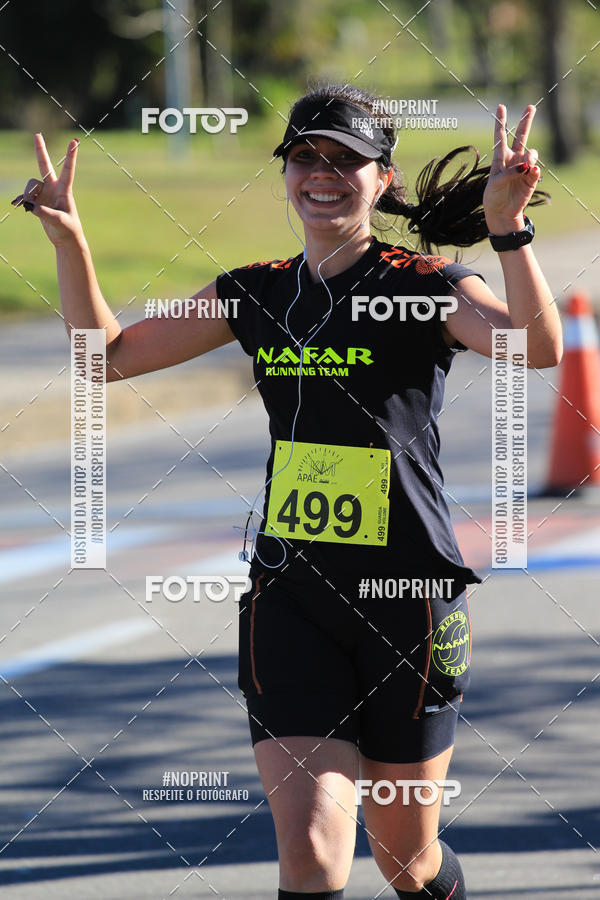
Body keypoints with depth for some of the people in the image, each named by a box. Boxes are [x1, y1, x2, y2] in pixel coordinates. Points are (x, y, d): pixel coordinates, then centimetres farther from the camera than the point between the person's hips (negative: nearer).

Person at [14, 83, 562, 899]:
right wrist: (69, 237, 3)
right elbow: (108, 354, 16)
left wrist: (508, 228, -37)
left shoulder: (425, 288, -6)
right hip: (290, 594, 3)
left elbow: (539, 349, -25)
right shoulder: (258, 294, 8)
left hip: (407, 595, -3)